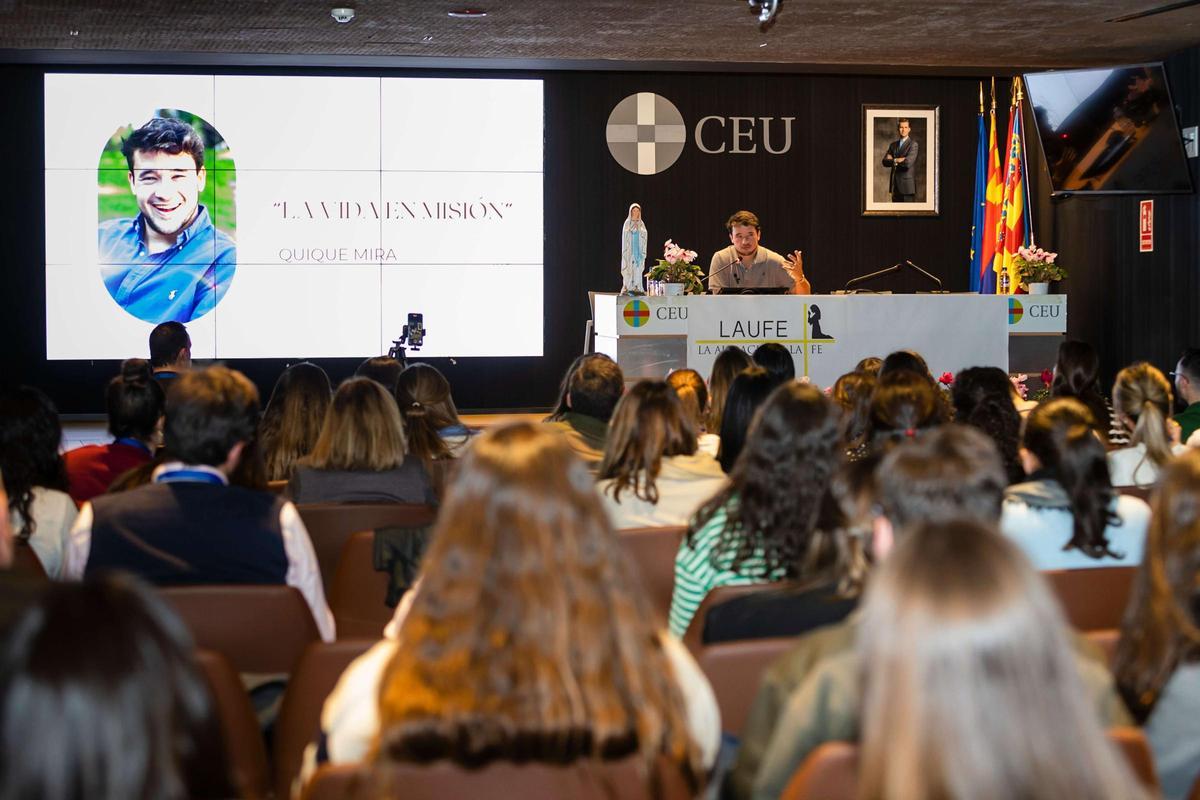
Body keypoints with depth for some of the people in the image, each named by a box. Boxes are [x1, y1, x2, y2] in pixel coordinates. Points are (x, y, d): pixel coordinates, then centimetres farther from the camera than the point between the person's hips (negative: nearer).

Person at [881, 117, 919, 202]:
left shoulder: (914, 144, -5)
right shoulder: (893, 145, 15)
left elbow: (908, 162, -18)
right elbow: (885, 162, 5)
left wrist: (893, 160, -3)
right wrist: (898, 160, -11)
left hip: (907, 185, -6)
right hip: (895, 185, 6)